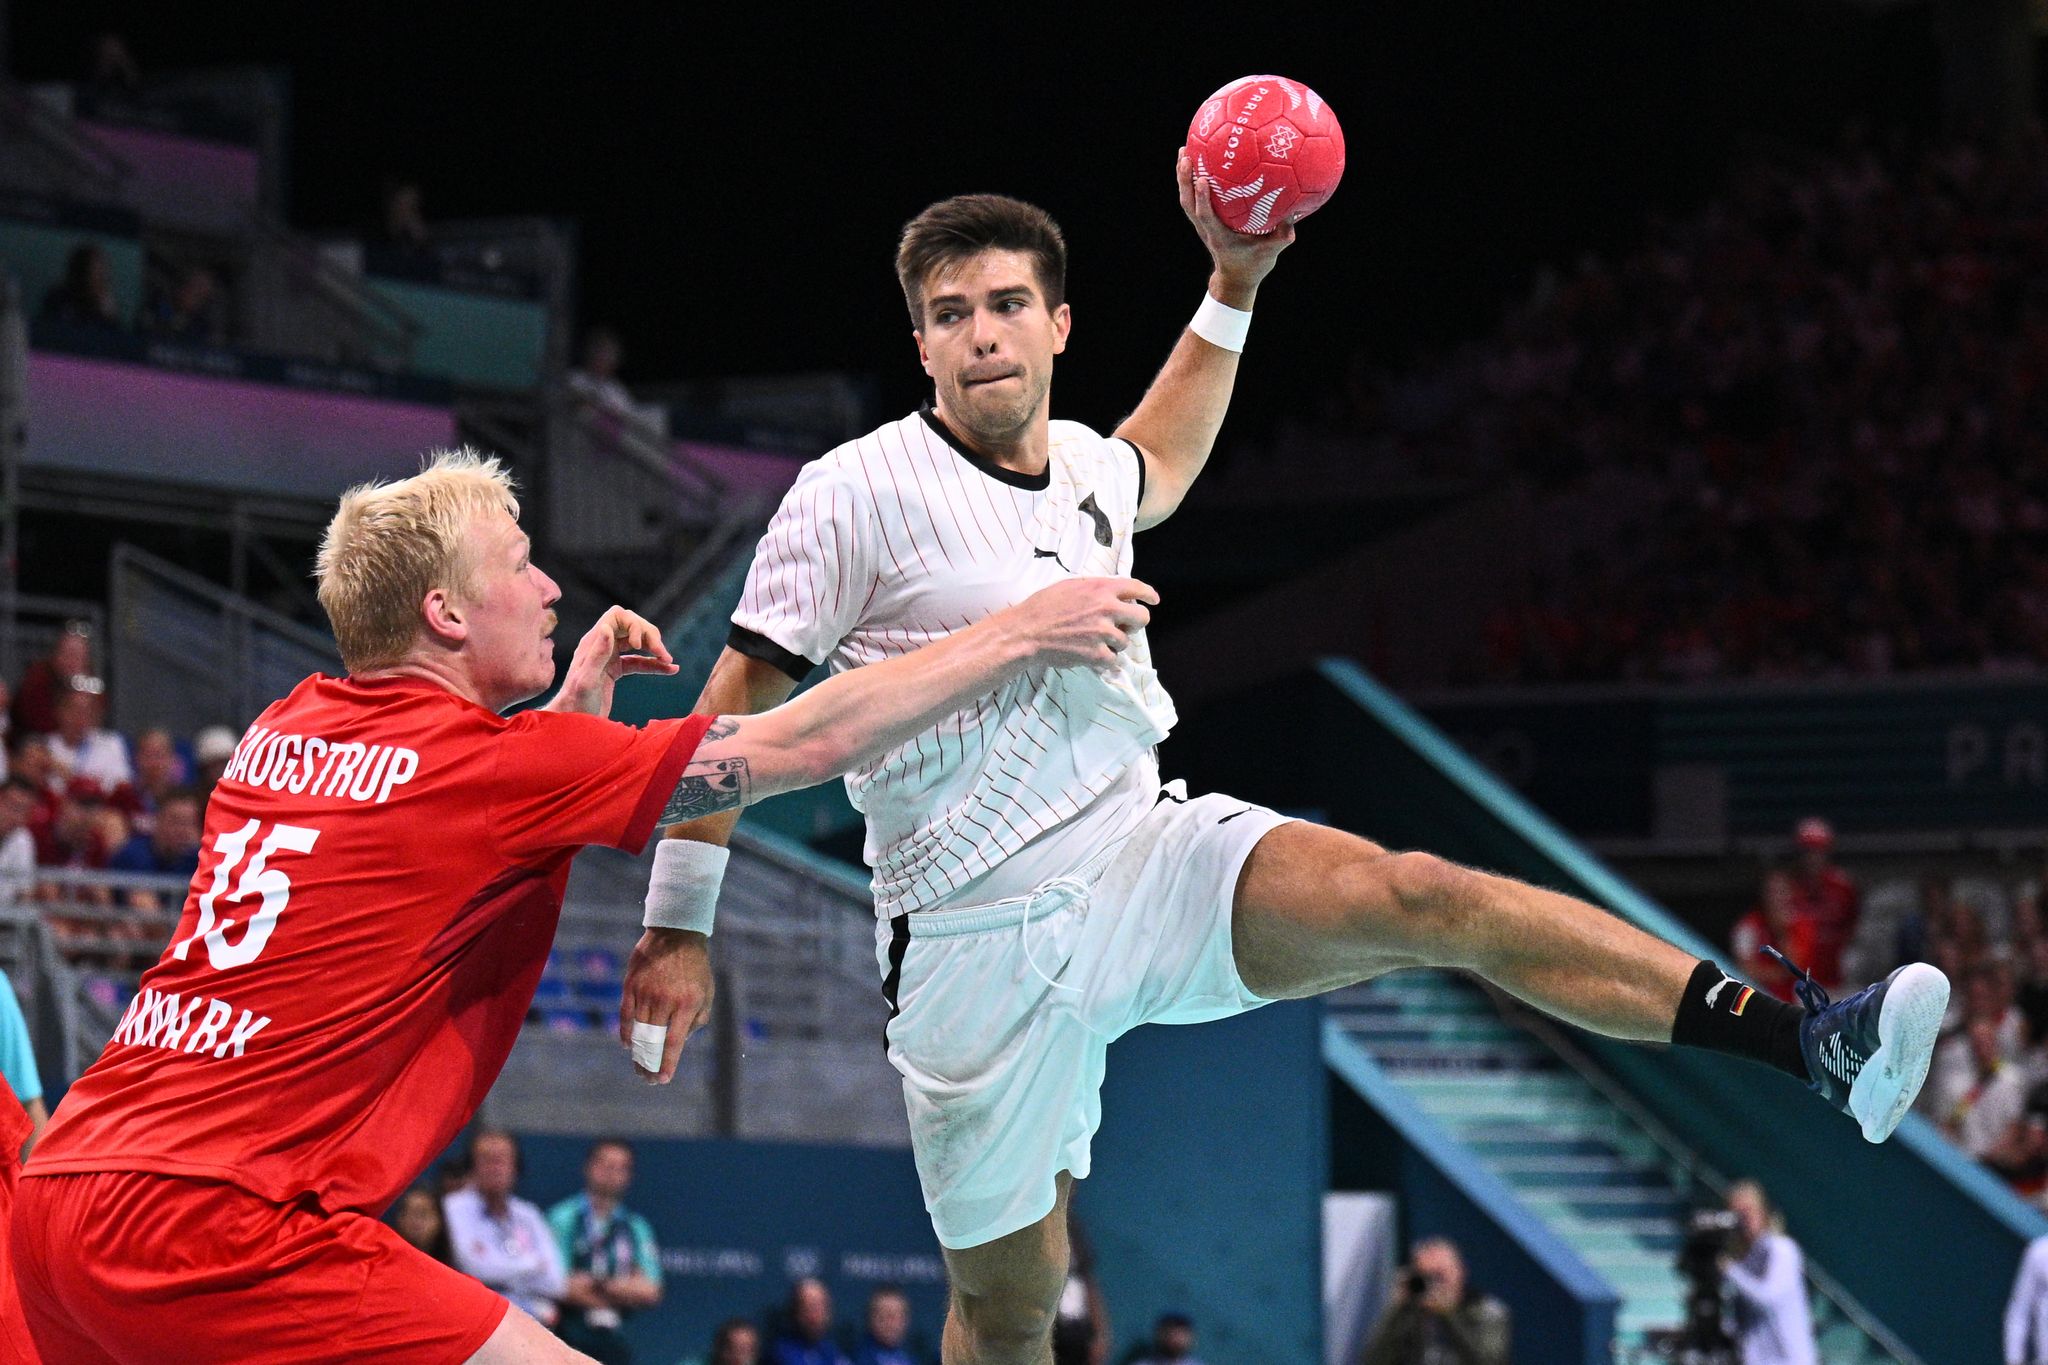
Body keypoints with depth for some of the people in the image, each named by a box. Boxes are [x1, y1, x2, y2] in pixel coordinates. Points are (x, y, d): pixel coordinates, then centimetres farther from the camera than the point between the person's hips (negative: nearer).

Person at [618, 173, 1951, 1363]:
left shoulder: (1082, 466, 11)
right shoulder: (857, 495, -8)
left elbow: (1157, 466, 38)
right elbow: (736, 707, -4)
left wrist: (1233, 291, 33)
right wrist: (678, 925, -7)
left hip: (1145, 854, 4)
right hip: (981, 941, -3)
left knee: (1418, 897, -21)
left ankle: (1813, 1039, -35)